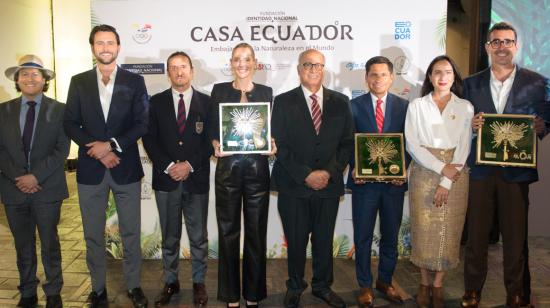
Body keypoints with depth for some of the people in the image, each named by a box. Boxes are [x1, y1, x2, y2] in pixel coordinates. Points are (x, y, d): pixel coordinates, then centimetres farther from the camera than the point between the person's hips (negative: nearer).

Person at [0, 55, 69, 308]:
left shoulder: (59, 110, -1)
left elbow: (62, 150, -7)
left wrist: (36, 176, -15)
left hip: (47, 188, -2)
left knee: (49, 244, 8)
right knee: (23, 246, 13)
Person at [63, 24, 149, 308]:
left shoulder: (134, 81, 3)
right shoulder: (79, 82, 7)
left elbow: (142, 123, -4)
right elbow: (70, 123, 3)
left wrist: (112, 144, -15)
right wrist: (96, 149, -11)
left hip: (126, 167, -1)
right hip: (90, 169, 2)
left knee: (130, 233, 7)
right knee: (93, 234, 10)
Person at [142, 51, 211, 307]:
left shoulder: (206, 102, 3)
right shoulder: (156, 102, 5)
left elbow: (210, 140, -1)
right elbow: (149, 139, 1)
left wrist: (190, 165, -12)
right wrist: (168, 166, -12)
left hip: (196, 179, -1)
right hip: (166, 179, 1)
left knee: (198, 236, 8)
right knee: (169, 237, 12)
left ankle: (199, 282, 23)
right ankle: (170, 282, 26)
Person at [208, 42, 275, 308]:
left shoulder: (265, 92, 9)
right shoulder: (219, 90, 6)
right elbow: (212, 128, 5)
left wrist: (272, 144, -10)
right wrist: (216, 145, -14)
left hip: (257, 168, 1)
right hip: (228, 168, 0)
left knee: (256, 231, 6)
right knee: (228, 231, 5)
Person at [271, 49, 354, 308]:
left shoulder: (340, 102, 6)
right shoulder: (283, 102, 0)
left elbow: (347, 143, 5)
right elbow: (280, 145, -5)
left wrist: (330, 172, -9)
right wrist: (306, 175, -13)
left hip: (329, 184, 2)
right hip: (294, 186, -2)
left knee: (324, 240, 12)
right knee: (295, 241, 9)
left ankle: (322, 286, 32)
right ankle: (295, 287, 30)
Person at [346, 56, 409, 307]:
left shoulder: (403, 106, 5)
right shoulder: (354, 106, 1)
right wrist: (354, 168, -14)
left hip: (394, 181, 2)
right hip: (364, 180, -1)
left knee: (390, 236, 13)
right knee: (362, 237, 7)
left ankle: (385, 281, 32)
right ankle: (365, 285, 23)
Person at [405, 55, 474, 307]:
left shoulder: (465, 107, 5)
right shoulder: (416, 106, 4)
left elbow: (464, 147, -1)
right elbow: (412, 144, -4)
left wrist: (446, 182, -10)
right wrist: (441, 167, -14)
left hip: (455, 177, 1)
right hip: (424, 174, 0)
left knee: (448, 230, 3)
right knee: (423, 229, 3)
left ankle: (438, 285, 17)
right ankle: (424, 283, 18)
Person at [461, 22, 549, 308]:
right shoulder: (471, 84, 8)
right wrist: (471, 125, -15)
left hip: (517, 170, -1)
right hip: (481, 169, 1)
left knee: (516, 236, 7)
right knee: (476, 234, 8)